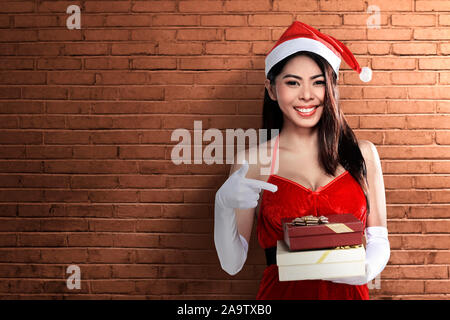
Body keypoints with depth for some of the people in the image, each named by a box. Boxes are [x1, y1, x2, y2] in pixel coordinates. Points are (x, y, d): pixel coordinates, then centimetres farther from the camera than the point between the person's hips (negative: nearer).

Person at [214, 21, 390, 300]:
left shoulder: (363, 154, -4)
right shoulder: (252, 161, -8)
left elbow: (379, 239, 3)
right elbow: (232, 263, -9)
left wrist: (367, 268, -18)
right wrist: (224, 205, -25)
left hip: (349, 291, 2)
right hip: (282, 292, -1)